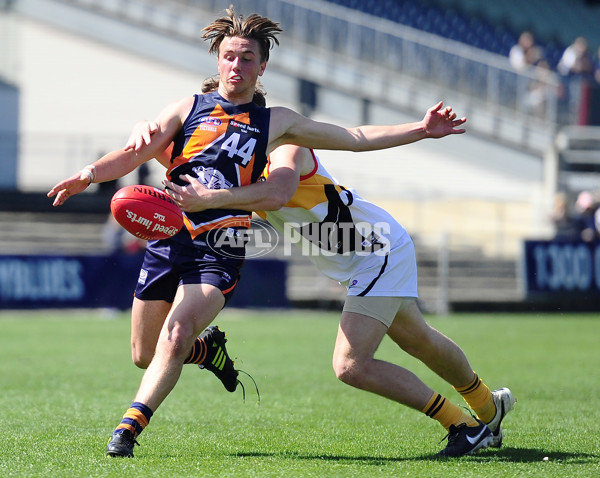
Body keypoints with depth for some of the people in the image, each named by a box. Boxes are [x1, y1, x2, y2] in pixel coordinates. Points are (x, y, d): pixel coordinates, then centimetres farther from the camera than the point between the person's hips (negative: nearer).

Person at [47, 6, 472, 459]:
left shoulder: (277, 122, 13)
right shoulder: (189, 108, 12)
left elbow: (355, 138, 14)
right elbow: (135, 153, 3)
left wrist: (420, 129, 7)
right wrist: (89, 175, -16)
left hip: (221, 251, -2)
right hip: (169, 239, 2)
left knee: (176, 337, -23)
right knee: (145, 353, 7)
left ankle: (128, 429, -22)